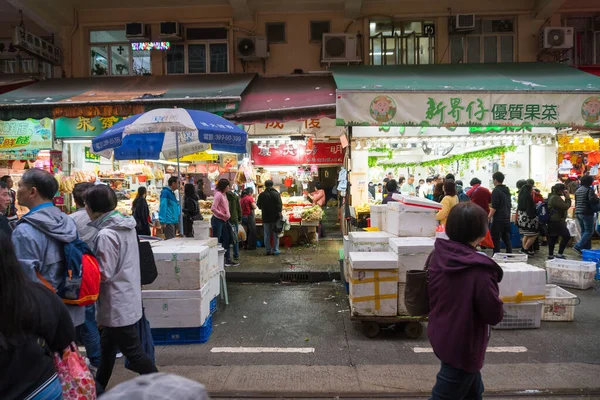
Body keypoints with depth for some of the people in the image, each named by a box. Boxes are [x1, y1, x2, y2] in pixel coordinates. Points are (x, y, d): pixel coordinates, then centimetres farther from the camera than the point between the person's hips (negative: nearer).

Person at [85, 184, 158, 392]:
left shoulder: (106, 235, -24)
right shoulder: (126, 225, 4)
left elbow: (103, 274, -22)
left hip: (118, 303, -10)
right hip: (126, 298, 10)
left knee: (134, 352, 4)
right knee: (108, 346, 25)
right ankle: (98, 387, 43)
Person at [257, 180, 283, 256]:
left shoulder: (262, 195, -1)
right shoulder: (276, 194, -7)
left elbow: (259, 206, 10)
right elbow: (279, 206, -11)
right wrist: (279, 215, -5)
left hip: (266, 218, 2)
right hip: (275, 218, -2)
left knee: (267, 235, 10)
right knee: (275, 234, 7)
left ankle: (268, 250, 10)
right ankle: (275, 250, 6)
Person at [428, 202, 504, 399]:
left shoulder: (436, 256, -7)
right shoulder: (479, 270, -29)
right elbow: (494, 315, -19)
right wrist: (498, 302, 0)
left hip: (439, 336, 7)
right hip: (463, 345, -7)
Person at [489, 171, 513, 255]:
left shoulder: (496, 191, -12)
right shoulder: (507, 190, 12)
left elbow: (494, 207, -18)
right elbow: (509, 205, 20)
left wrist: (488, 217, -14)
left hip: (498, 219, -8)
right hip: (507, 219, 8)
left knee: (496, 239, -2)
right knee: (507, 238, 13)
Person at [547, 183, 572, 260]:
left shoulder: (553, 197, 17)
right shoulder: (556, 198, -16)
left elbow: (563, 206, 20)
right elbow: (566, 207, -18)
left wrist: (566, 198, 8)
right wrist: (568, 198, -8)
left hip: (553, 221, 11)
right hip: (557, 221, -11)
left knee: (553, 237, 11)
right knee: (566, 236, -7)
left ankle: (550, 254, 13)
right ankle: (559, 254, -5)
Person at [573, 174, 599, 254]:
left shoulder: (578, 190, 15)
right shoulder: (589, 189, -11)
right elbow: (592, 200, -23)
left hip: (578, 213, 8)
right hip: (586, 213, -8)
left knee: (583, 231, 13)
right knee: (589, 231, -3)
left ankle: (585, 249, 15)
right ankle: (578, 246, -15)